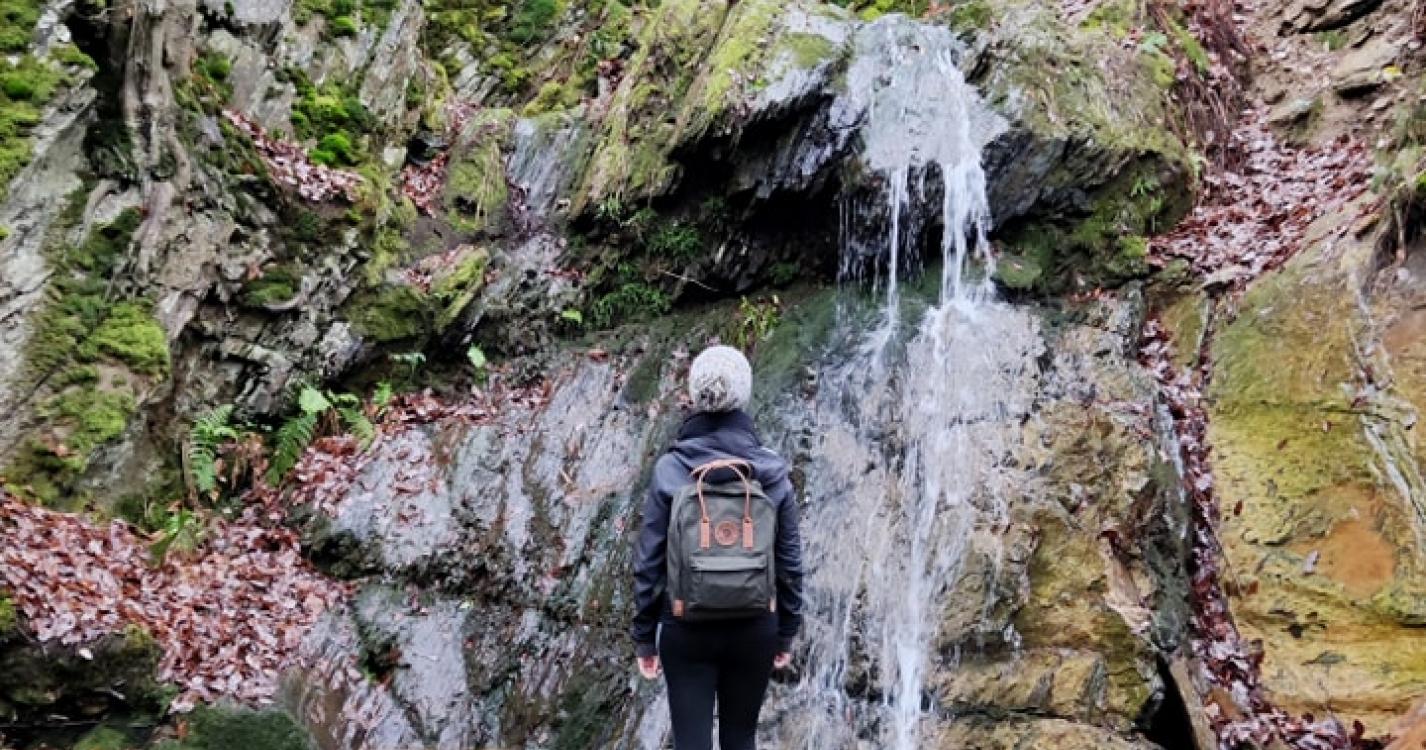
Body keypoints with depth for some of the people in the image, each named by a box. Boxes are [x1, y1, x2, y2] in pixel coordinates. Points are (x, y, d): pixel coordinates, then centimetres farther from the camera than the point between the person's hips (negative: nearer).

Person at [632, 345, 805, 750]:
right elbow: (789, 561, 0)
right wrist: (787, 632, 12)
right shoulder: (774, 472, -3)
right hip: (754, 628, 2)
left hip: (687, 629, -1)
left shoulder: (669, 470, -8)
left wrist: (644, 637, 3)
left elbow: (648, 562, -7)